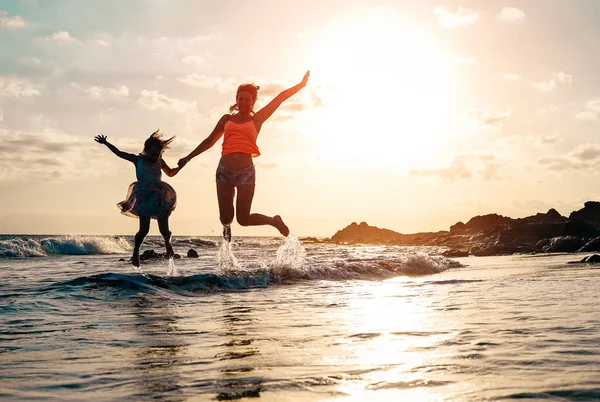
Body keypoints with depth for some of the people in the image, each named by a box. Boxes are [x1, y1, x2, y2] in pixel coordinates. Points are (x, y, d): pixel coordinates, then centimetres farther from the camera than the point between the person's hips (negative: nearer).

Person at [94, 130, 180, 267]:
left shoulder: (159, 161, 5)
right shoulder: (138, 160, -2)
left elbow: (170, 173, 21)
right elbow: (119, 153, 5)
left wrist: (181, 166, 4)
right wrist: (105, 143, 6)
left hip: (160, 197, 2)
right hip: (144, 198, -2)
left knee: (164, 230, 2)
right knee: (144, 229, -11)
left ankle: (167, 242, 37)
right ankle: (136, 252, 12)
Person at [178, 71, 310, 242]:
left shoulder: (257, 119, 9)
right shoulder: (227, 119, 15)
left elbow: (280, 98, 7)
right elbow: (209, 141, 22)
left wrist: (300, 85, 4)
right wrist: (188, 157, 22)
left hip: (246, 172, -2)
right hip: (224, 171, 2)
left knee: (243, 219, -7)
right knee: (225, 218, 2)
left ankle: (274, 221, 22)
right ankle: (226, 226, 41)